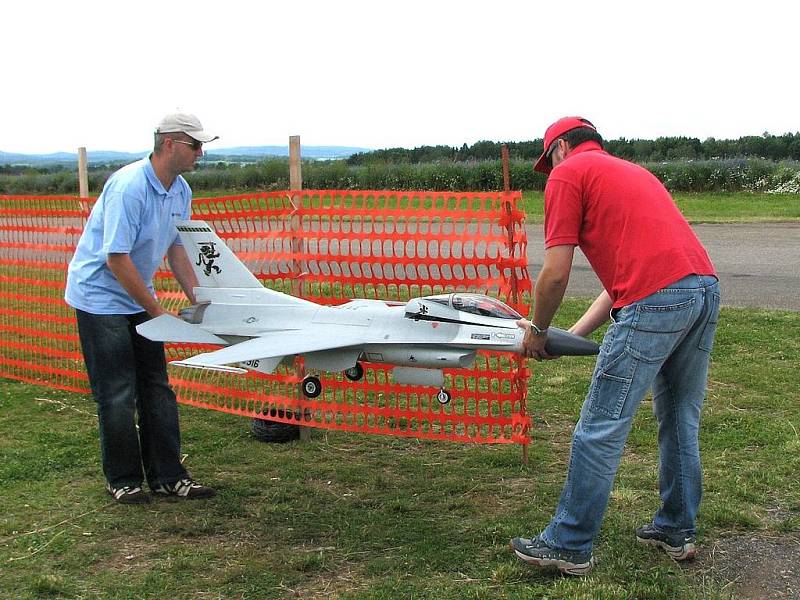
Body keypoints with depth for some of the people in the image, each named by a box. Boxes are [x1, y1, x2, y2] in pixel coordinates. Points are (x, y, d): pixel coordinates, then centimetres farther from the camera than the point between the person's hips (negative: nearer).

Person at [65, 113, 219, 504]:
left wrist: (198, 300, 3)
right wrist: (157, 311, -20)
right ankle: (122, 480, 13)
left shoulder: (180, 191, 2)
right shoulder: (129, 186, -25)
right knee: (118, 394, -2)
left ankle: (167, 476, 15)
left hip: (138, 297, 8)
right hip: (100, 296, -8)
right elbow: (117, 259, -26)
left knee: (156, 387, 8)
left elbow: (175, 248, 11)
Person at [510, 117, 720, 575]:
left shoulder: (567, 174, 6)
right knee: (681, 421, 21)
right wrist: (571, 337, 27)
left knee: (601, 430, 1)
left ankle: (569, 546, 11)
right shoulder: (631, 171, 31)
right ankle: (678, 530, 33)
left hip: (656, 301, -9)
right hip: (706, 288, 9)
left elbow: (556, 274, -3)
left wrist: (538, 331, 14)